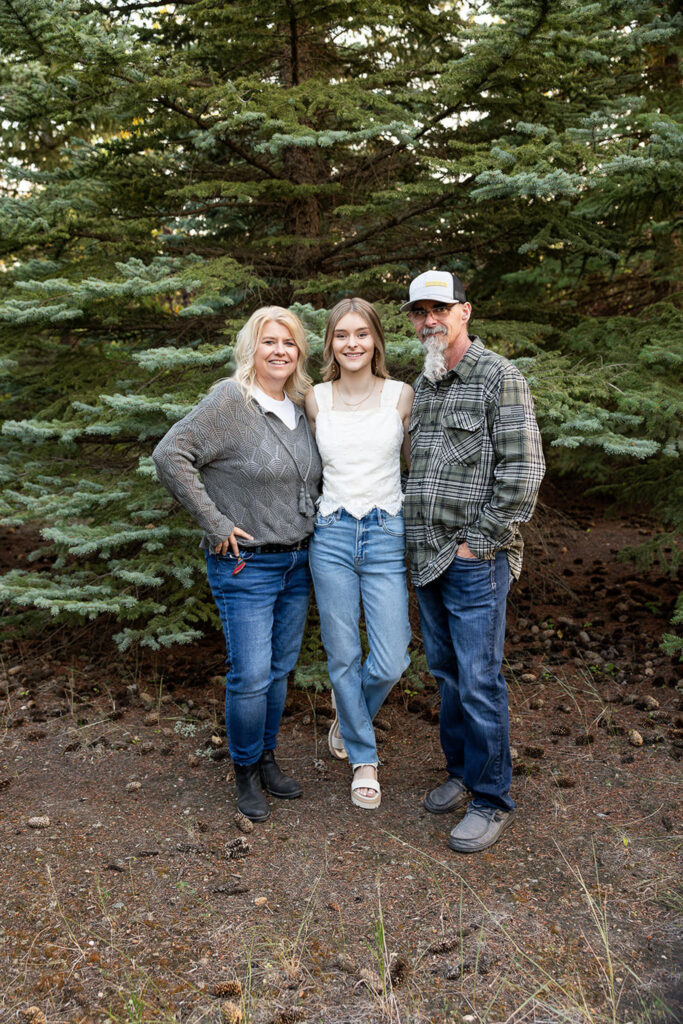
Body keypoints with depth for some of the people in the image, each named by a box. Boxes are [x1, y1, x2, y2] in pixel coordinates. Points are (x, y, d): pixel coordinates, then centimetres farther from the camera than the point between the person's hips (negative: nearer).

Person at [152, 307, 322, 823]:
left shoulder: (300, 406, 8)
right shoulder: (230, 401, -13)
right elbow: (170, 455, -20)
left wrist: (313, 520, 10)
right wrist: (216, 524, -18)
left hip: (298, 561, 6)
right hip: (246, 565, -6)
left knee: (280, 669, 15)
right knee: (251, 676, -2)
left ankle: (268, 759, 33)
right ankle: (245, 771, 21)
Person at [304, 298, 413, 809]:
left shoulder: (401, 396, 0)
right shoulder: (315, 399, 3)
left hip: (387, 536, 0)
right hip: (331, 537, 1)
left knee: (390, 662, -1)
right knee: (343, 656, 7)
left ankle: (350, 714, 34)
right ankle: (364, 758, 29)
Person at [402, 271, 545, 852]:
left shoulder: (499, 378, -10)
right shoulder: (422, 384, 14)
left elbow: (524, 473, -16)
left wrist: (475, 543, -15)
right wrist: (422, 542, 13)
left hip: (475, 560, -7)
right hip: (427, 558, 8)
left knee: (479, 682, -2)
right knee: (445, 672, 17)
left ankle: (493, 800, 14)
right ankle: (462, 772, 34)